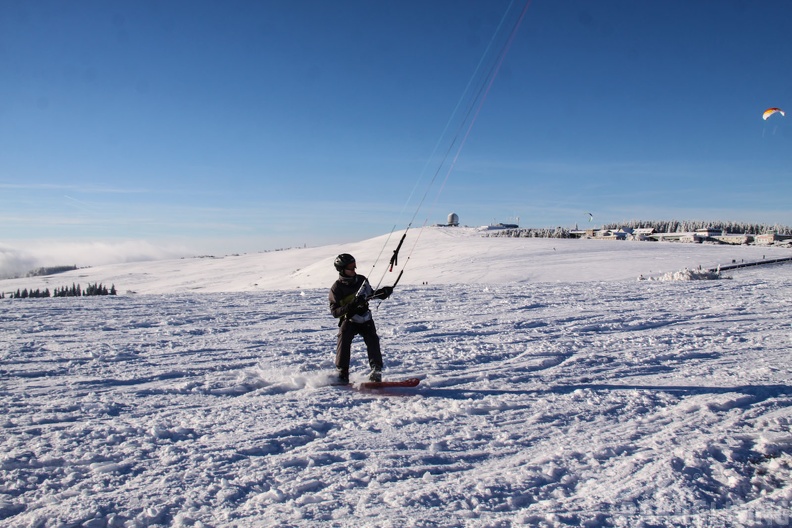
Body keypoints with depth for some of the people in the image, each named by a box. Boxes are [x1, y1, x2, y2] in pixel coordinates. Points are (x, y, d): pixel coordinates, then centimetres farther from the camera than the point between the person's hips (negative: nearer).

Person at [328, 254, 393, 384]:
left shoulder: (362, 280, 2)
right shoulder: (336, 288, -11)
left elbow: (371, 294, 21)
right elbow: (334, 312, -16)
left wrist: (382, 292, 1)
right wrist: (350, 306, -32)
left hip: (365, 319, 3)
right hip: (348, 321, -3)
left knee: (372, 340, -19)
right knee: (344, 340, -26)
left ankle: (376, 371, -15)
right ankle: (342, 373, -17)